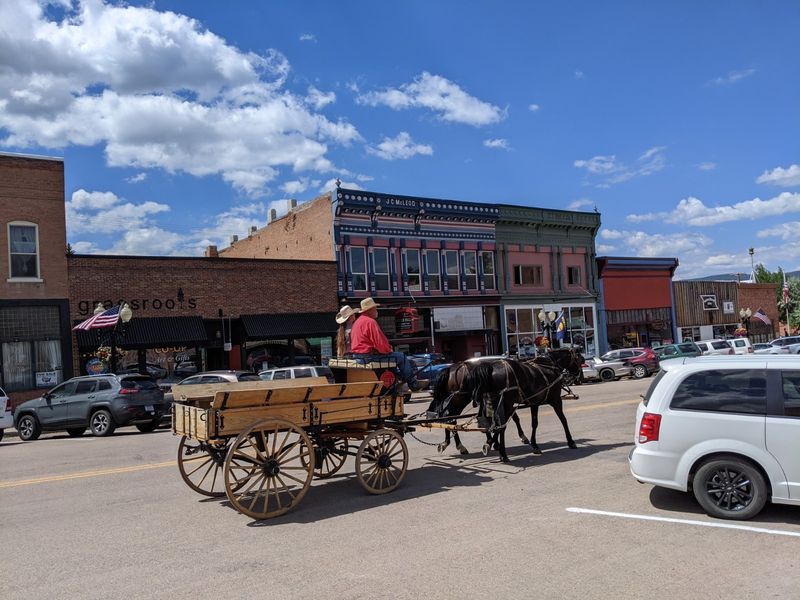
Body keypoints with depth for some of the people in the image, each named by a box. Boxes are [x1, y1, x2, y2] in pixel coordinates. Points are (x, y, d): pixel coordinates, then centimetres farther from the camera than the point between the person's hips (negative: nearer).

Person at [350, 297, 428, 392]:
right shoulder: (370, 322, -16)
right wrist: (388, 349, 0)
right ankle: (413, 384, 1)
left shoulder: (357, 322, 18)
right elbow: (380, 342, -20)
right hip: (368, 355, -11)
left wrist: (387, 347, 18)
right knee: (401, 357, -5)